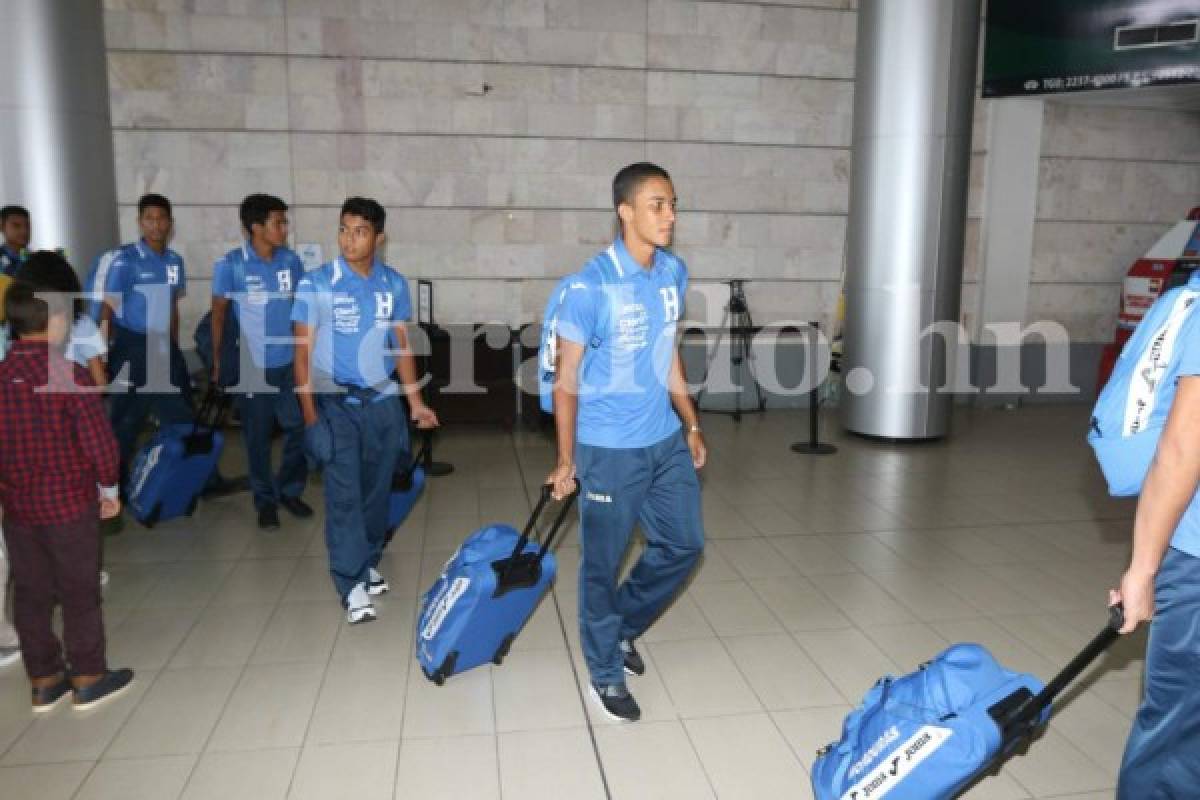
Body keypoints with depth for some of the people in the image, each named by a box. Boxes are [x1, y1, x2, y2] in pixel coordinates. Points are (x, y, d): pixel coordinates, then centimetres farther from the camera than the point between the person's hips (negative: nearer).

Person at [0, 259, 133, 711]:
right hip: (69, 502, -5)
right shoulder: (69, 374, -17)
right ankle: (88, 679, 20)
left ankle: (44, 682, 27)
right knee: (80, 593, 9)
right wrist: (109, 487, -3)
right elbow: (98, 438, -18)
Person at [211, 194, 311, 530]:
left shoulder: (291, 260, -1)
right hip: (252, 365, -3)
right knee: (258, 436, 8)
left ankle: (289, 491, 26)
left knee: (301, 427, 6)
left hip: (291, 362, 3)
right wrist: (218, 360, 3)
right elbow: (218, 313, -1)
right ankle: (265, 500, 24)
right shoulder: (231, 264, -10)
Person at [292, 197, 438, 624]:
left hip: (383, 401, 3)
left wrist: (415, 401, 6)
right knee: (344, 494, -5)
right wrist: (310, 413, -11)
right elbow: (303, 351, -6)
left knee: (377, 490, 11)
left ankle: (368, 562, 27)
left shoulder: (395, 284, 2)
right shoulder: (316, 284, -8)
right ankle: (351, 583, 0)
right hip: (335, 403, -3)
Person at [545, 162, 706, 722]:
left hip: (666, 441, 7)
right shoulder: (590, 287, -18)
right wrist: (566, 459, -9)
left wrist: (692, 424, 16)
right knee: (603, 564, 7)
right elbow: (566, 377, -11)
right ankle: (606, 674, 28)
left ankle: (622, 627, 39)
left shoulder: (675, 272, 2)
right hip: (609, 450, -6)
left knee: (684, 543, 15)